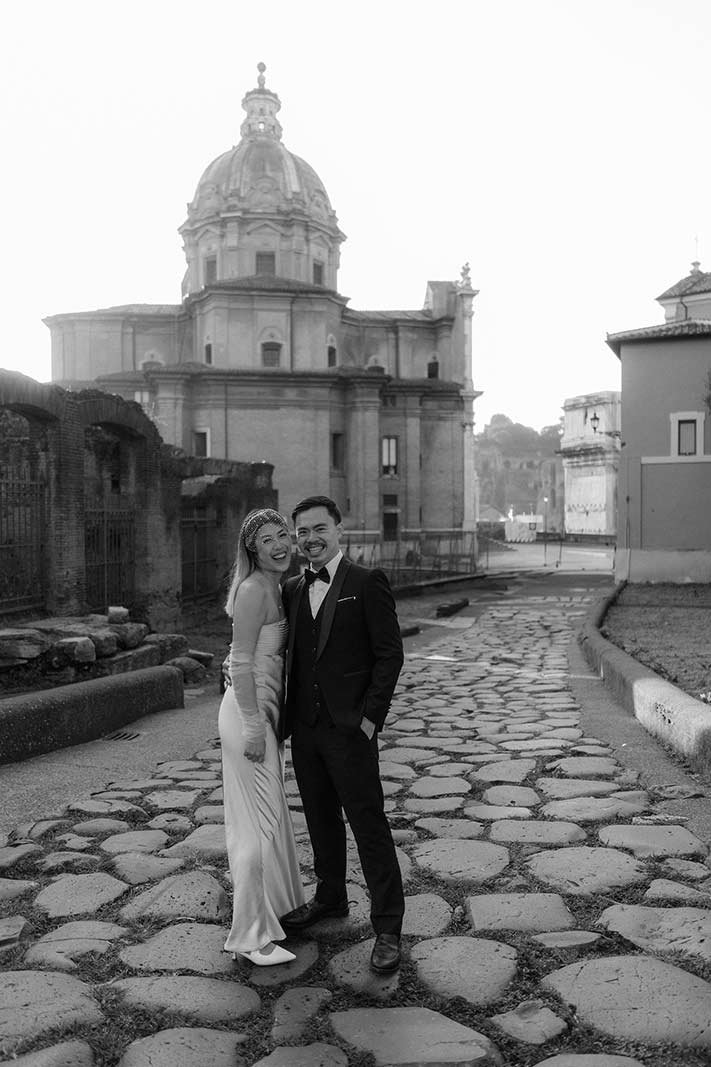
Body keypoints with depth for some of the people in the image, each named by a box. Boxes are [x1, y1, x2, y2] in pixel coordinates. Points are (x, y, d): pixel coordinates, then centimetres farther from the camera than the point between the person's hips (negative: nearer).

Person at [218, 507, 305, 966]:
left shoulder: (275, 588, 11)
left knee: (270, 815, 20)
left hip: (266, 711, 10)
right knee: (260, 820, -4)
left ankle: (275, 907, 36)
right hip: (249, 711, -10)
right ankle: (253, 934, 7)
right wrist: (252, 725, -22)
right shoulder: (254, 589, -18)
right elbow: (241, 663, -21)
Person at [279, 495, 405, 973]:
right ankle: (330, 897, 39)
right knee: (321, 819, 19)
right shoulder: (293, 590, 11)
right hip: (304, 727, 6)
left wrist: (371, 717, -13)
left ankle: (388, 928, 10)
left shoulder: (367, 582, -7)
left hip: (349, 727, -6)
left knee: (369, 826, -1)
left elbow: (390, 653, -9)